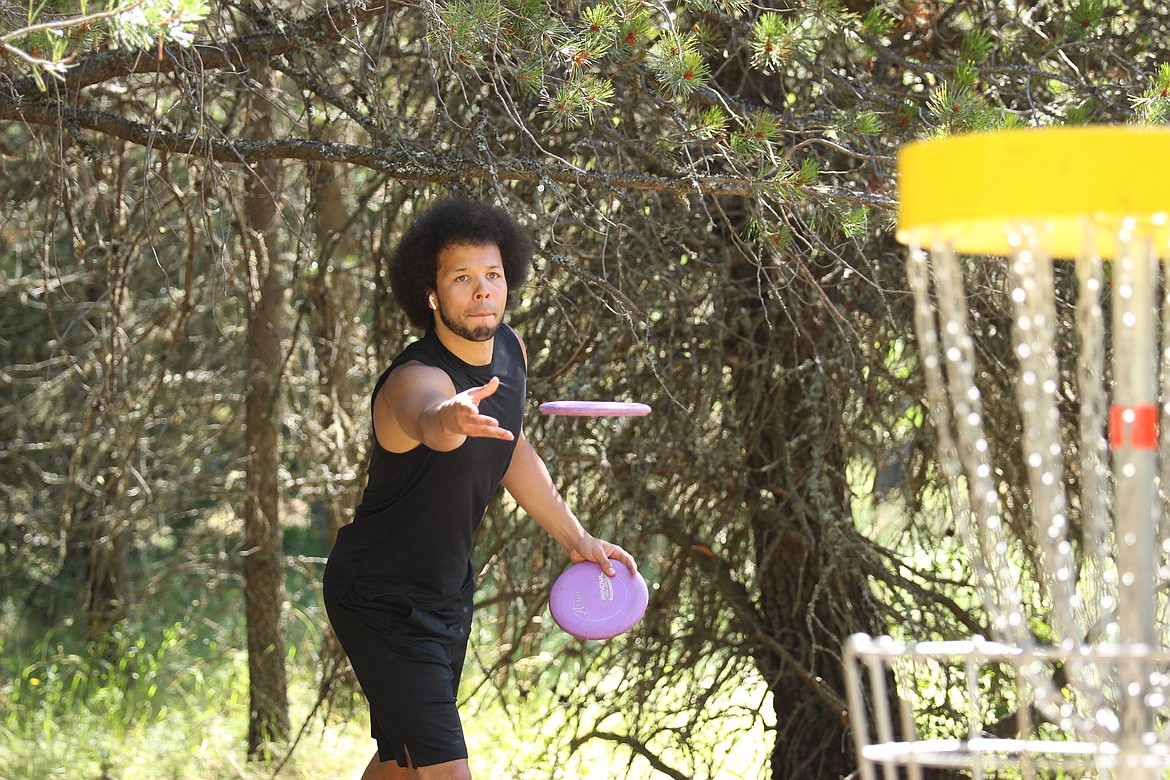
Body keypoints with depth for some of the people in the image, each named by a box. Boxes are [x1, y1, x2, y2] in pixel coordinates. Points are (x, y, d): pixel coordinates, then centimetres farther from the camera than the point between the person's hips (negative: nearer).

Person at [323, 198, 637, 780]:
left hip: (447, 591, 9)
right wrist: (450, 419, -80)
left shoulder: (510, 350, -3)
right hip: (382, 601, -9)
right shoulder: (417, 379, -31)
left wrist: (575, 538, 17)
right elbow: (427, 421, -57)